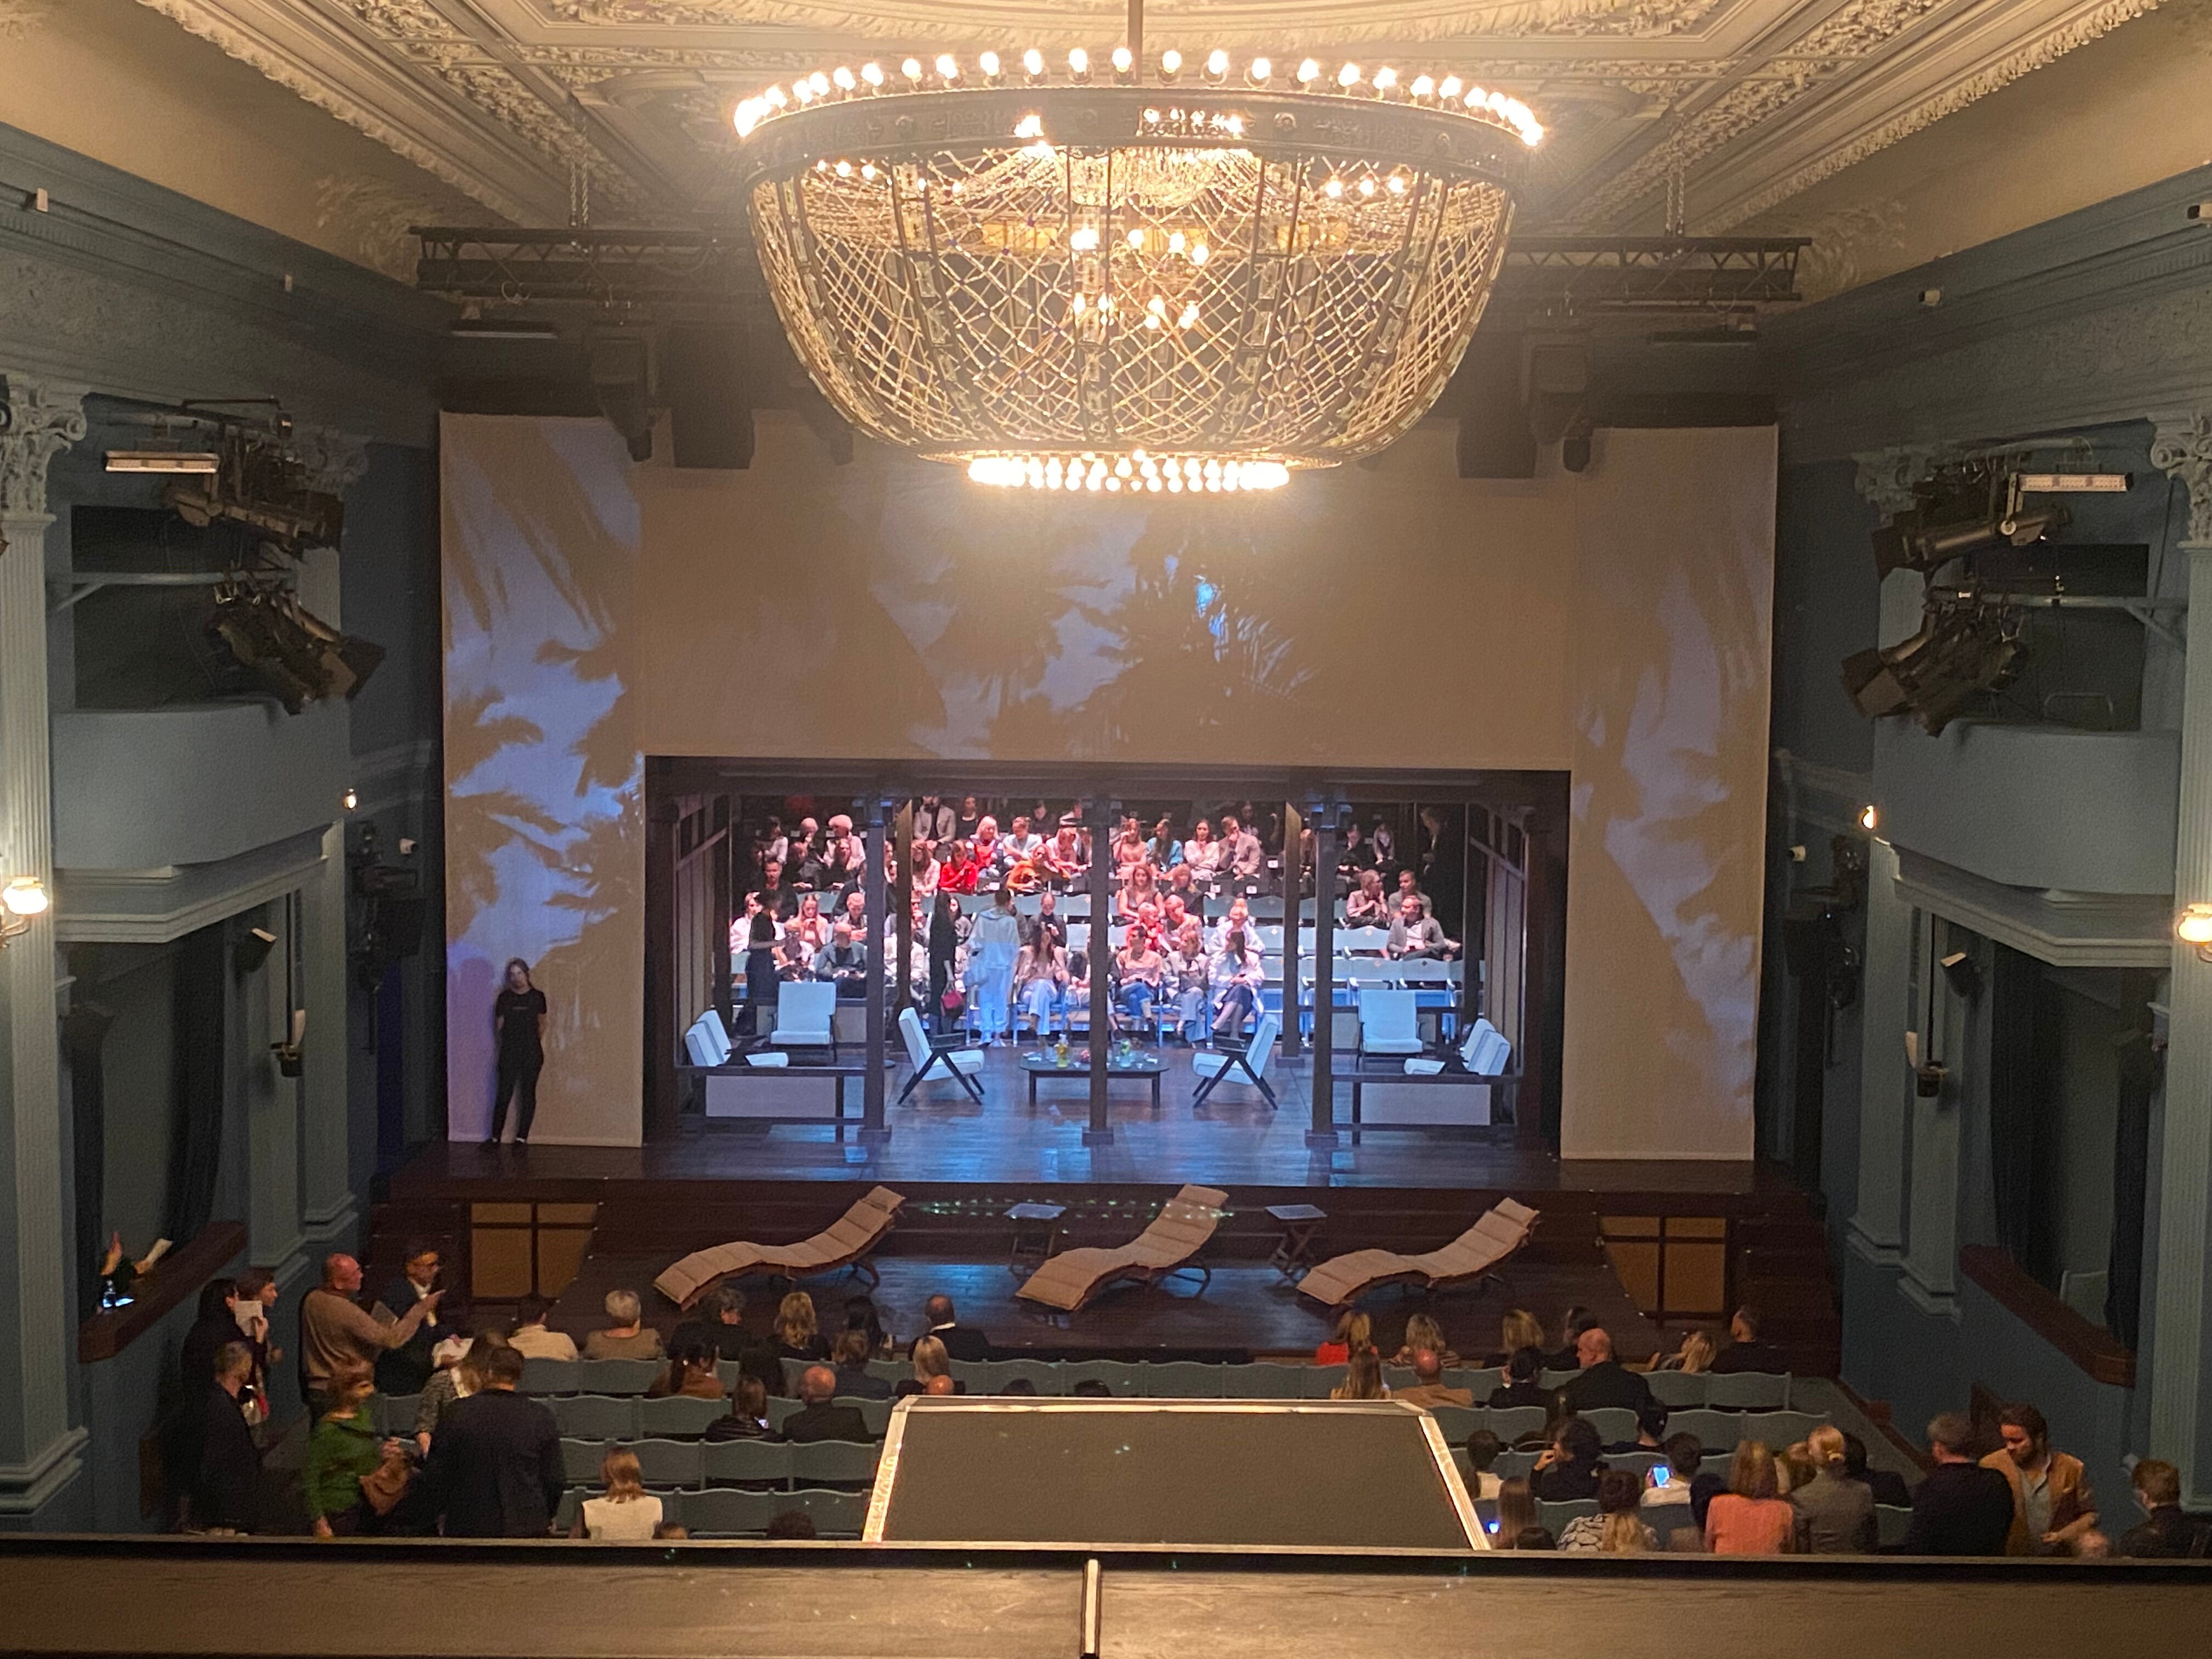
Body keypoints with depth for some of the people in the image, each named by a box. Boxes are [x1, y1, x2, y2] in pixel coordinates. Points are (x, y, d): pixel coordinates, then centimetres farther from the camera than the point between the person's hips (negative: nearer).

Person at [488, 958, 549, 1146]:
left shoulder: (538, 997, 3)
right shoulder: (504, 998, 3)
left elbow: (541, 1023, 11)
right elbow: (498, 1027, 10)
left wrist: (541, 1046, 8)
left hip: (532, 1051, 0)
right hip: (510, 1052, 0)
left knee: (528, 1093, 1)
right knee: (503, 1093, -3)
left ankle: (522, 1137, 7)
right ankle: (495, 1136, 4)